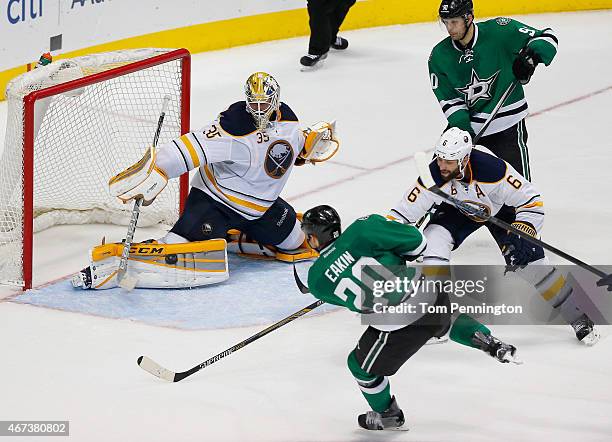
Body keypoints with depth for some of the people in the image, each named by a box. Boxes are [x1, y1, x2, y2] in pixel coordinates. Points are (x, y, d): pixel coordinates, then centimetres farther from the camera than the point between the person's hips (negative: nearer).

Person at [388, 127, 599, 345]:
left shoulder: (493, 169, -40)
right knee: (434, 240, -22)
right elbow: (402, 214, -22)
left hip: (500, 207, -2)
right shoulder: (434, 176, -32)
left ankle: (578, 316, 4)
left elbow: (532, 202, -29)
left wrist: (520, 235, -37)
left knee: (528, 258, -12)